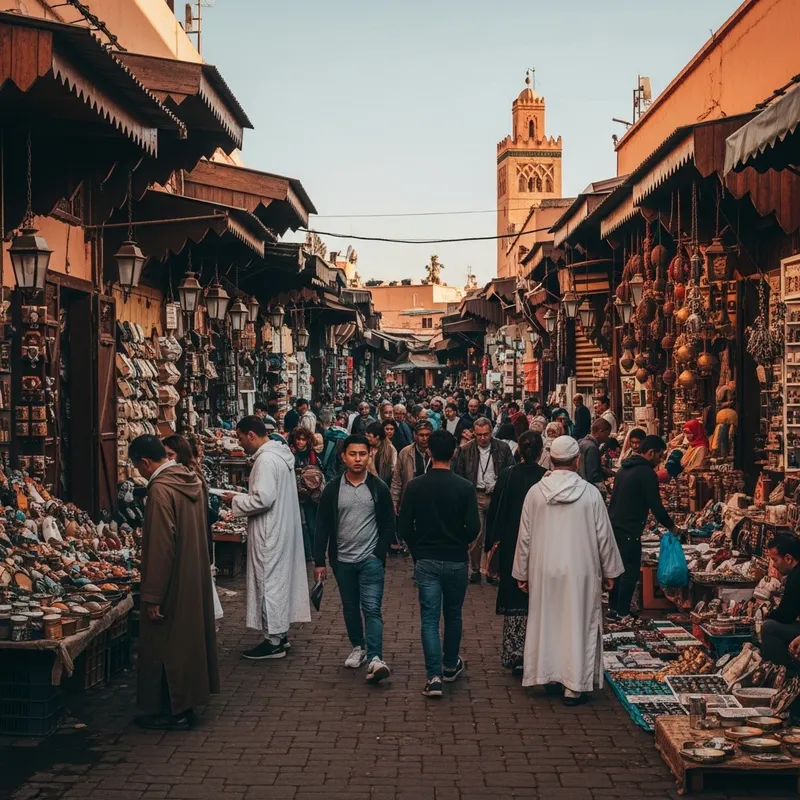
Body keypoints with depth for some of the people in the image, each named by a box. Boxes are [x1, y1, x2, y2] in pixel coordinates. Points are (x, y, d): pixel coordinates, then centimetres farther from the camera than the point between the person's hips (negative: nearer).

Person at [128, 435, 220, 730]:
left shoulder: (161, 489, -21)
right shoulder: (193, 480, 6)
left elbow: (160, 548, -23)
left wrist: (152, 597, -19)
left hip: (173, 583, -9)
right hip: (197, 577, 9)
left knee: (166, 645, 3)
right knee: (190, 636, 17)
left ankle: (171, 711, 12)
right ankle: (185, 703, 28)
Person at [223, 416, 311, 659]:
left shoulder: (266, 460, -20)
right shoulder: (281, 453, 11)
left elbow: (263, 499, -26)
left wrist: (236, 501, -12)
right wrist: (243, 497, 13)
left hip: (270, 533, -10)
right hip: (283, 528, 10)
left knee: (268, 582, -2)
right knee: (281, 579, 16)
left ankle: (273, 641, 5)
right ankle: (281, 634, 25)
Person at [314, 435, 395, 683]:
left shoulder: (379, 488, -3)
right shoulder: (333, 489, 0)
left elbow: (388, 525, 1)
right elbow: (323, 527, 2)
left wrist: (380, 554, -8)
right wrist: (320, 561, -1)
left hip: (371, 559, -2)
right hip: (342, 560, 3)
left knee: (372, 608, -11)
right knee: (350, 608, 15)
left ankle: (375, 659, -19)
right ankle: (358, 647, 33)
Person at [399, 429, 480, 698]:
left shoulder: (415, 486, -7)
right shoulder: (465, 487, -10)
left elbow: (404, 527, -6)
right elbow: (473, 527, -13)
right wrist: (460, 543, 9)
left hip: (426, 561, 0)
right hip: (456, 560, 0)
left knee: (429, 617, 2)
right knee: (453, 615, 18)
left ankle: (433, 676, -8)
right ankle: (450, 666, 33)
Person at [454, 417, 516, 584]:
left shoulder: (503, 448, 0)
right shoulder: (466, 450, 2)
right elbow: (459, 474, 7)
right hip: (476, 496, 0)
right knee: (475, 535, -1)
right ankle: (475, 569, 12)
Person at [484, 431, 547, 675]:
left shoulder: (507, 476, -6)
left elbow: (494, 511, -3)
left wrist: (491, 543, 5)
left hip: (511, 546, 0)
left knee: (514, 600, 8)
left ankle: (514, 655, 7)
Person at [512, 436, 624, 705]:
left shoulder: (535, 492, -4)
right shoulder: (590, 493, -9)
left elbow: (525, 537, 2)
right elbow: (604, 536, -2)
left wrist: (522, 573, 12)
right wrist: (609, 572, 10)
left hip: (543, 571, 2)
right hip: (581, 571, -2)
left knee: (545, 621, 16)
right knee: (578, 624, 4)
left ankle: (548, 674, 25)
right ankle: (574, 686, 5)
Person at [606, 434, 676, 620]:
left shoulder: (625, 468, 13)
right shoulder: (647, 473, -14)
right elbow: (656, 506, -14)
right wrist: (670, 525, 2)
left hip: (614, 525, 9)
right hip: (629, 530, -9)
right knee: (631, 571, -2)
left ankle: (613, 609, 21)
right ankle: (622, 613, 1)